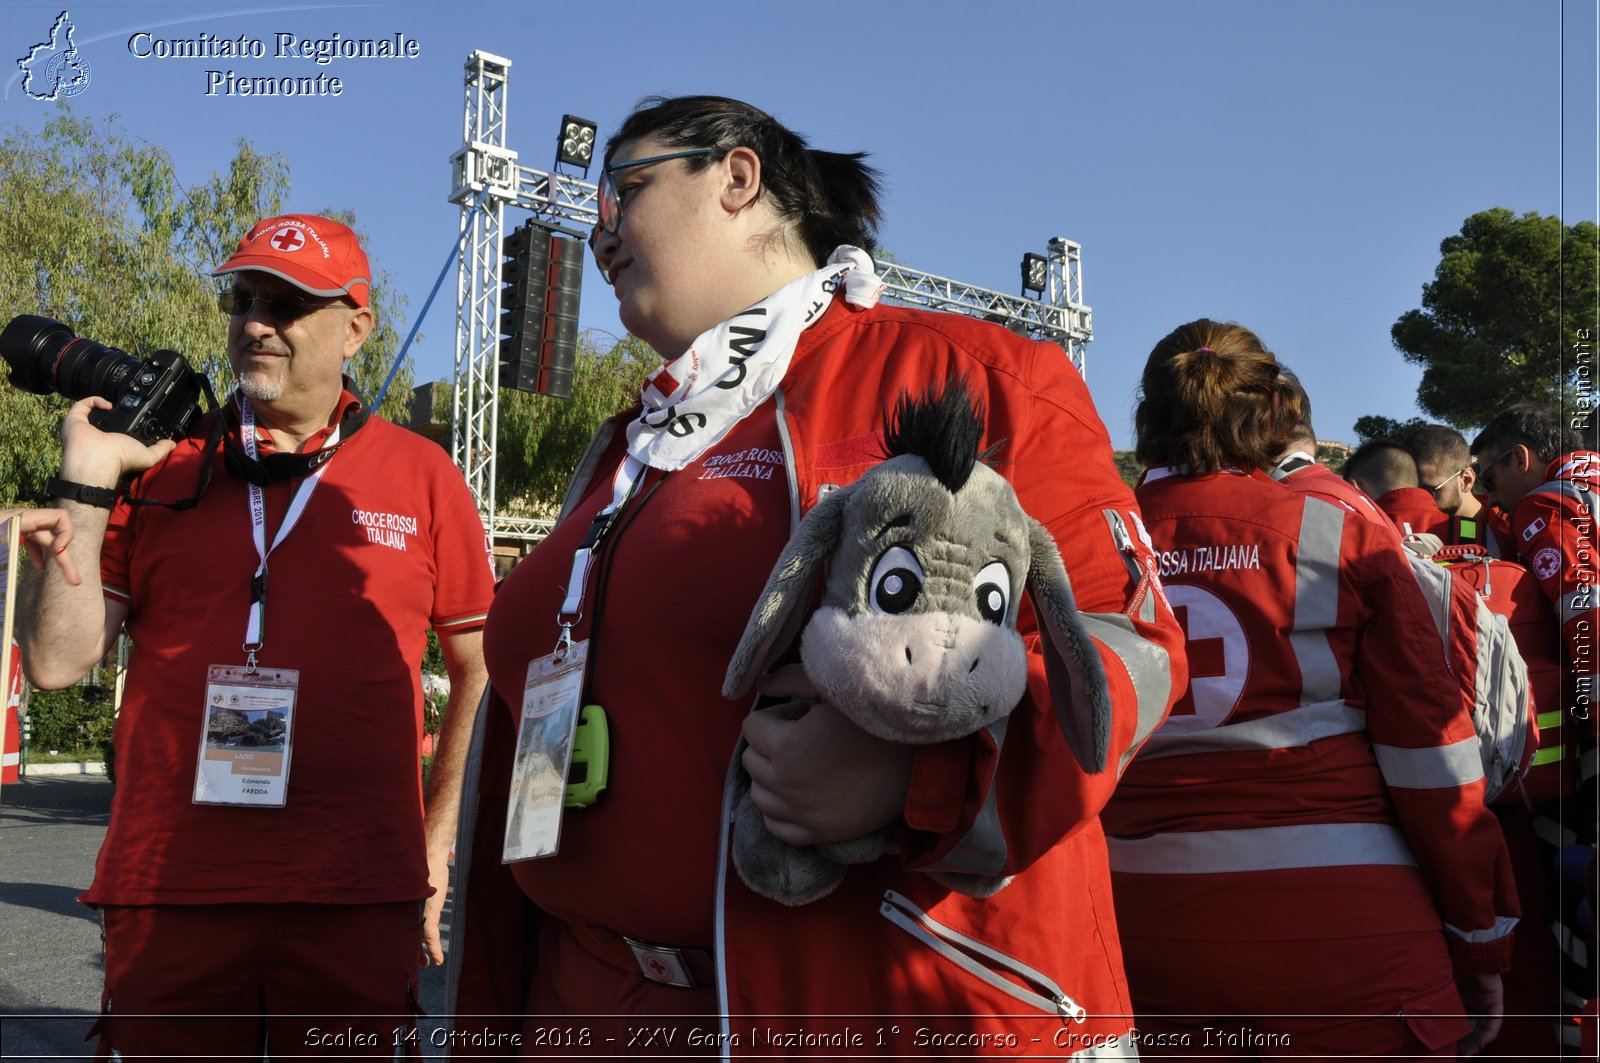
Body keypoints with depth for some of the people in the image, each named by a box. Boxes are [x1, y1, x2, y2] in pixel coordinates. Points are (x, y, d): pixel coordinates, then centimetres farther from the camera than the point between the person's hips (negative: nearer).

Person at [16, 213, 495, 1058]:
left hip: (360, 897, -1)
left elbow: (479, 672, 10)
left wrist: (439, 837, 6)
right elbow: (56, 661, 2)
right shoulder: (157, 464, 7)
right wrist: (84, 483, -2)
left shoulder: (421, 475, 4)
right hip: (166, 888, 1)